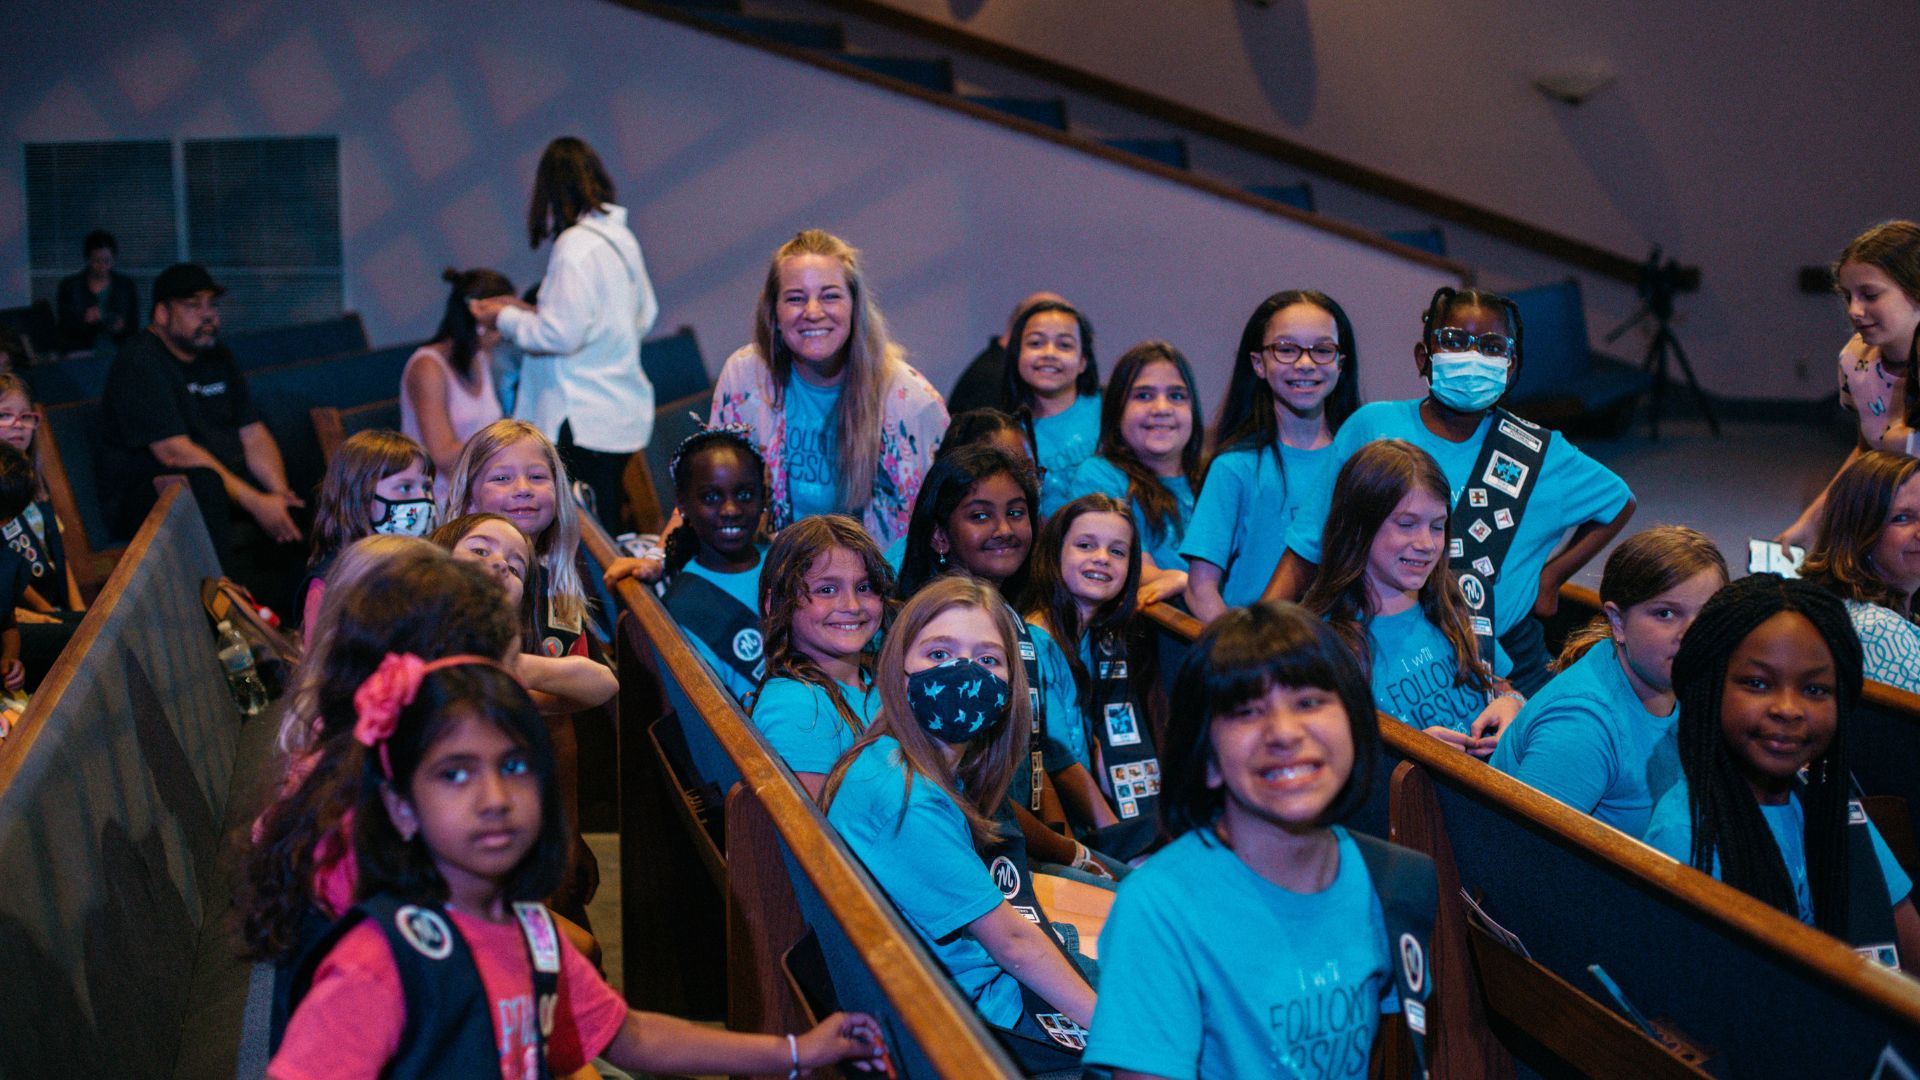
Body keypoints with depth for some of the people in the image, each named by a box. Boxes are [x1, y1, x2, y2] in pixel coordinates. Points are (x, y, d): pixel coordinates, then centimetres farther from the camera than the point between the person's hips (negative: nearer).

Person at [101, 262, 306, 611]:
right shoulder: (139, 364, -11)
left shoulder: (218, 359, 15)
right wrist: (254, 502, -25)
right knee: (203, 481, -38)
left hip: (232, 487, 8)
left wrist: (280, 491, -12)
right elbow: (175, 452, -21)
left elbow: (254, 435, 9)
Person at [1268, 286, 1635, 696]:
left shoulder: (1538, 454, 2)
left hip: (1504, 657, 1)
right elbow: (1307, 547, 0)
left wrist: (1552, 575, 8)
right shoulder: (1372, 428, -2)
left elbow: (1619, 503, 20)